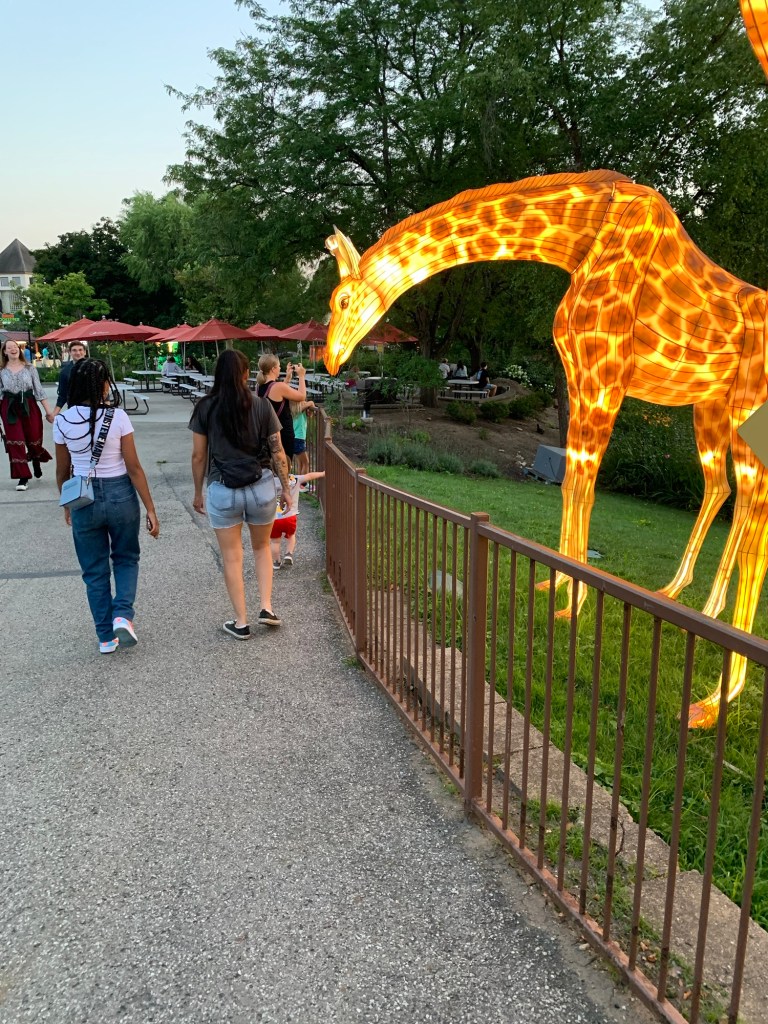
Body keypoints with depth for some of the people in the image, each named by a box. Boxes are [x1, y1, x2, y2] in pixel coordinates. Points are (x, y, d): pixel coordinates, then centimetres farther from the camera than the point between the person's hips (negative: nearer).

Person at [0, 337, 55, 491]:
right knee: (15, 443, -3)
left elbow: (39, 389, 3)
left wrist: (48, 410, -1)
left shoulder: (29, 368, 3)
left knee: (34, 439, 5)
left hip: (29, 406, 0)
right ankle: (23, 477, 4)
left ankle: (36, 462, 40)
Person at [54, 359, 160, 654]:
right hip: (120, 495, -1)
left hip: (83, 499, 2)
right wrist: (150, 509, -5)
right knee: (126, 558, 22)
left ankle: (106, 636, 22)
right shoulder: (117, 417, -12)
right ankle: (122, 615, 0)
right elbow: (134, 468, -11)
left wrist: (67, 505, 22)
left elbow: (62, 472, 5)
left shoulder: (62, 422, -5)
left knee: (94, 570, 15)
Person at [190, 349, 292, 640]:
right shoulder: (262, 406, -3)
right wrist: (285, 488, 10)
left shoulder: (205, 408, -4)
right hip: (261, 486, 1)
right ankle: (266, 607, 14)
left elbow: (199, 456, -1)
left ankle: (241, 623, 16)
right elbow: (278, 453, -1)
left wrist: (198, 492, 11)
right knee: (262, 547, 23)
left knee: (232, 557, 11)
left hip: (223, 490, -1)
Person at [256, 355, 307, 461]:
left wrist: (288, 377, 20)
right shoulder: (278, 386, -20)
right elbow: (302, 396, -8)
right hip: (283, 434, -8)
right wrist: (301, 376, 4)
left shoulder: (260, 386, 3)